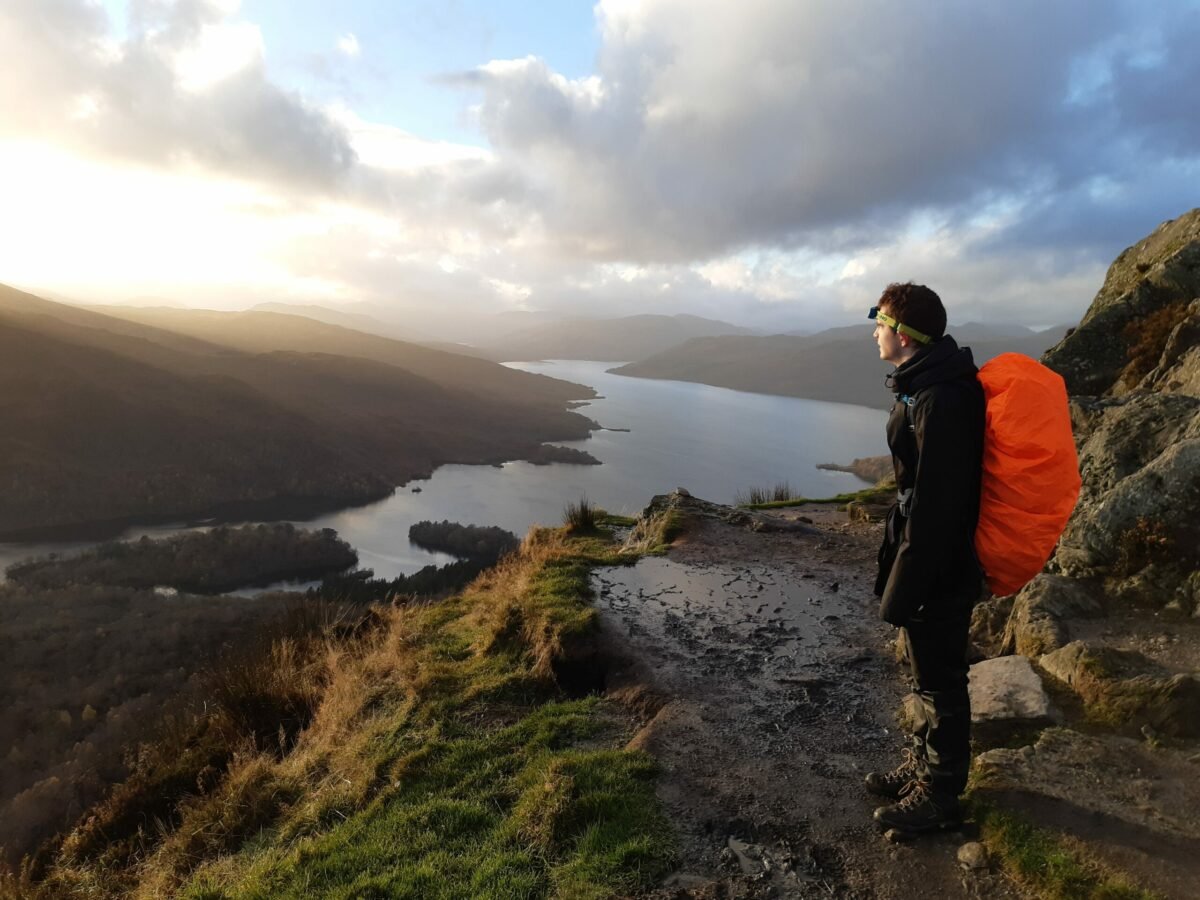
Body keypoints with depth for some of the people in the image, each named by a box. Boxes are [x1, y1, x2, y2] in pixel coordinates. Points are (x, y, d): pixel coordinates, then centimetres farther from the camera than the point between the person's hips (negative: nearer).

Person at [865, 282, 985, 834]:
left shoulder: (942, 400, -26)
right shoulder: (927, 385, 7)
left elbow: (934, 508, -27)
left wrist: (901, 591, -21)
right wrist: (894, 570, 19)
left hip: (940, 571, -10)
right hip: (924, 560, 10)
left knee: (939, 683, 8)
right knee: (925, 675, 22)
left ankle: (939, 797, 28)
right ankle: (924, 767, 41)